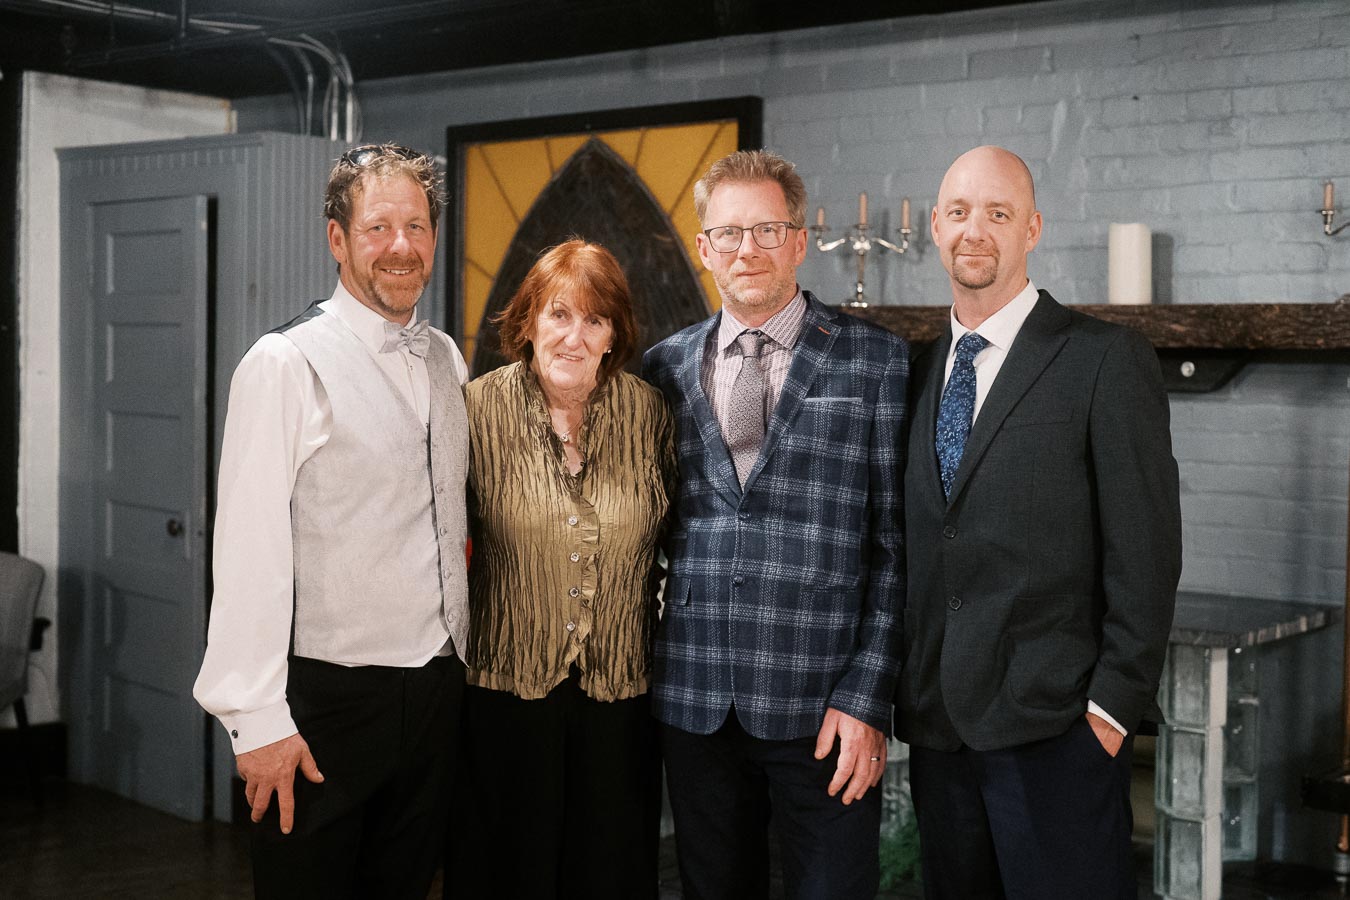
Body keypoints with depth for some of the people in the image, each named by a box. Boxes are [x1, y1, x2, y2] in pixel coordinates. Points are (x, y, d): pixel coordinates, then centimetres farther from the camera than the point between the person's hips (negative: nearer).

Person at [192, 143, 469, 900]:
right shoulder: (286, 364, -11)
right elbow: (249, 549, -15)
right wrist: (258, 719, -18)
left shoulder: (447, 361, 9)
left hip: (435, 691, 6)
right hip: (326, 699, -6)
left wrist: (456, 671, 14)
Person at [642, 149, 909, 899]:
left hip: (823, 706, -3)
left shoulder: (877, 361, 0)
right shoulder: (667, 368, 10)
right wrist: (646, 664, 6)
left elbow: (895, 545, -3)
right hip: (695, 703, 3)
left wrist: (866, 697, -9)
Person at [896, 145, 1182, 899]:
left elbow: (1145, 549, -8)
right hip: (937, 725, 6)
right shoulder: (921, 373, 13)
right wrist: (905, 696, 9)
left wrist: (1114, 705, -12)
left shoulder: (1109, 361, -4)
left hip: (1055, 724, -5)